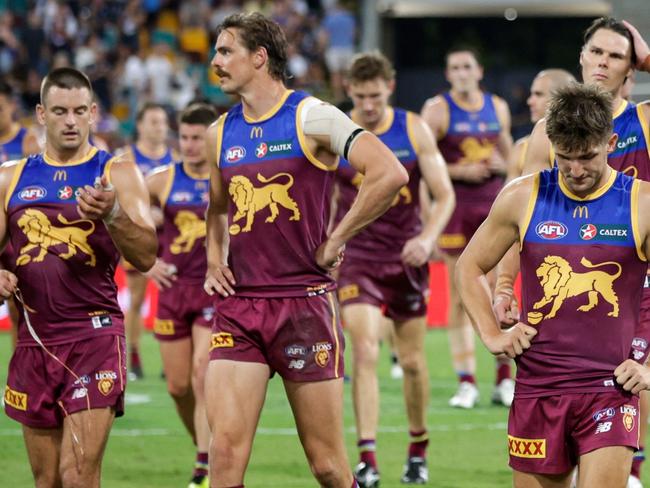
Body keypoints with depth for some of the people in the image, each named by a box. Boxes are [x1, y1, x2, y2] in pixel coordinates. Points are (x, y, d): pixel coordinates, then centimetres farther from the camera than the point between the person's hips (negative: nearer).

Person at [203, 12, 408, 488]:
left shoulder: (312, 118, -5)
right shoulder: (221, 133, 13)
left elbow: (390, 174, -16)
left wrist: (334, 242, -11)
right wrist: (214, 260, 14)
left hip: (304, 302, -4)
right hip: (238, 305, 4)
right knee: (225, 445, -9)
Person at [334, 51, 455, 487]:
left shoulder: (415, 131, -2)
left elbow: (445, 194, -2)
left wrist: (427, 239, -17)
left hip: (406, 258, 2)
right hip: (356, 256, -2)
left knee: (413, 361, 10)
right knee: (365, 352, -18)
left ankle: (418, 449, 31)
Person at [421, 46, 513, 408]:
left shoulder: (498, 108, 11)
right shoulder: (437, 110, -2)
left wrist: (501, 165, -1)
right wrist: (459, 171, -16)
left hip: (493, 202, 3)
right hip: (455, 204, -3)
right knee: (460, 297, -2)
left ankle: (505, 379, 6)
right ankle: (466, 382, 0)